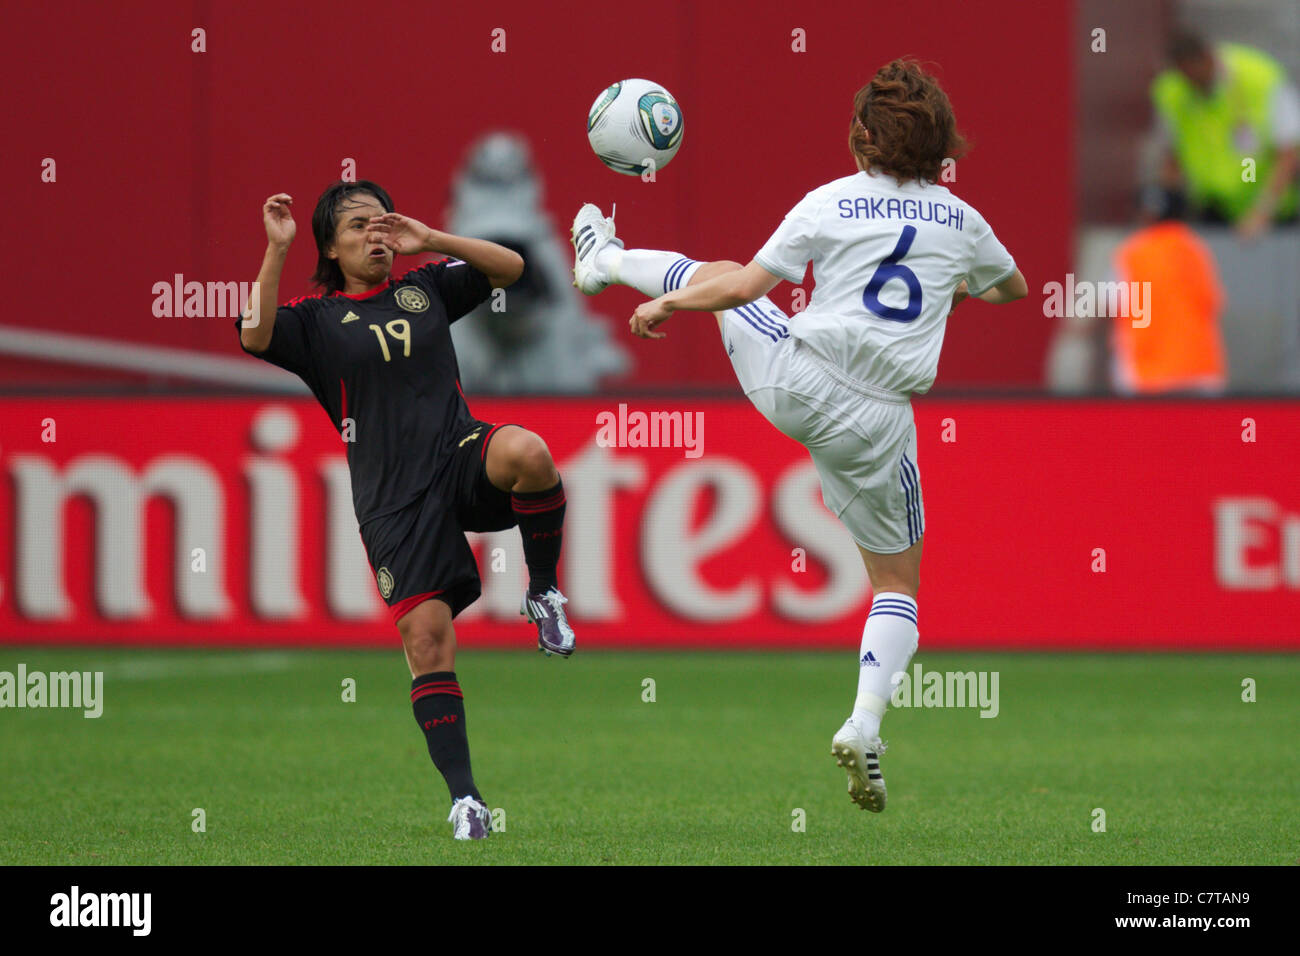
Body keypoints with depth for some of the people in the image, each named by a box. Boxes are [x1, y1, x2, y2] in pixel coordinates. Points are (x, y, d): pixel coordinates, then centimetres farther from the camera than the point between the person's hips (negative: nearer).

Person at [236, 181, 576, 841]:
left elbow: (510, 267, 14)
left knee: (527, 452, -35)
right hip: (394, 495, -1)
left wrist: (429, 240, 3)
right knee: (427, 639, -11)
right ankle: (464, 798, -4)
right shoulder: (317, 319, 8)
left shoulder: (423, 289, 17)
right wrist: (276, 249, -15)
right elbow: (255, 335, -11)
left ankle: (544, 596, -11)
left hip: (460, 457, 1)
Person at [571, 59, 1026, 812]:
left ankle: (605, 259, 55)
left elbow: (747, 283, -6)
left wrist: (665, 305, 8)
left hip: (793, 381, -1)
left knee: (721, 278, 28)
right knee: (898, 582, 13)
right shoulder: (962, 222, 4)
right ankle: (865, 723, -9)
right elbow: (1014, 288, 24)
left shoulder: (831, 203, -5)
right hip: (878, 421, 1)